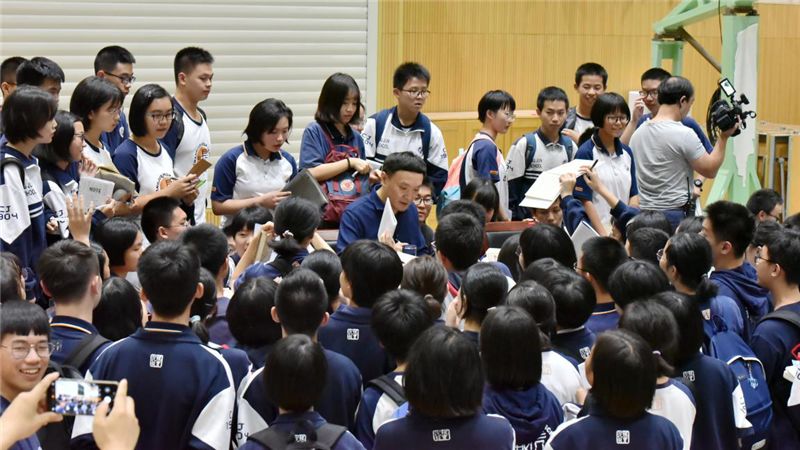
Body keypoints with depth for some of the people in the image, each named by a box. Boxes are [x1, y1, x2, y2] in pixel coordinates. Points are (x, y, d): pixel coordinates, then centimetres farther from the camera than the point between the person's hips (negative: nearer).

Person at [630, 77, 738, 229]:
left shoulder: (638, 133, 9)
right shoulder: (684, 135, -13)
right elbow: (710, 170, -6)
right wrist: (723, 137, 1)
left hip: (645, 212, 7)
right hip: (676, 215, -7)